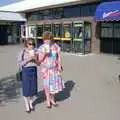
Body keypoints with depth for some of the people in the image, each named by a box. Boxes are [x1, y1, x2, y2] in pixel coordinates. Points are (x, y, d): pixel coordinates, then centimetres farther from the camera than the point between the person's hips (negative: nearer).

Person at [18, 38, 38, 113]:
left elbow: (38, 63, 6)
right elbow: (20, 64, -10)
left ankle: (31, 104, 31)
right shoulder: (23, 52, -8)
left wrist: (35, 59, -14)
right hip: (26, 71, -3)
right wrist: (28, 59, -20)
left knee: (33, 88, 11)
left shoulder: (35, 52, 2)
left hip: (34, 71, 4)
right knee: (26, 89, 4)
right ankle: (27, 106, 21)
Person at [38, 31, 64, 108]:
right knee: (47, 85, 5)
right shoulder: (41, 48, -10)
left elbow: (59, 57, 3)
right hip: (45, 69, -2)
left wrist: (59, 66, -4)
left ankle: (52, 99, 29)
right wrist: (44, 54, -25)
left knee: (55, 84, 4)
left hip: (54, 68, 2)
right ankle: (48, 101, 22)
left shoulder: (55, 46, -5)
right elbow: (40, 60, -10)